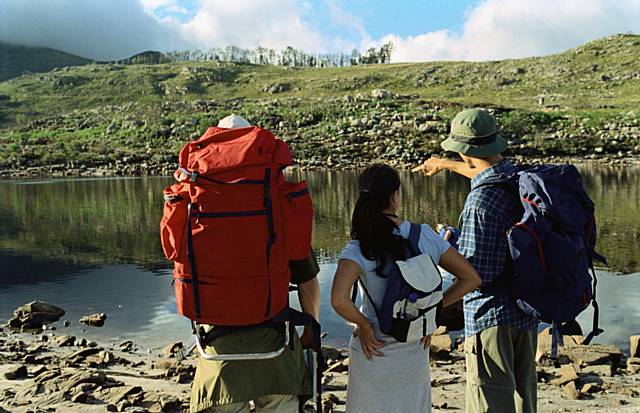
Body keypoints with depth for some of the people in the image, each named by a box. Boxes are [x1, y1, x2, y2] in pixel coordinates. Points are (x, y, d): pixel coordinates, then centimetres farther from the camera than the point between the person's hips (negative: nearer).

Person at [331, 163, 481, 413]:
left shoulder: (359, 249, -19)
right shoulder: (426, 236, -10)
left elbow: (339, 301, -33)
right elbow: (471, 278, -3)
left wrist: (364, 325, -14)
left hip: (375, 350, -3)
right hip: (416, 350, 3)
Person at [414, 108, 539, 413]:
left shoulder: (479, 202, -24)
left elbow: (474, 274, -22)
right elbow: (487, 174, 26)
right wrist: (445, 164, 39)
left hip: (491, 316, -8)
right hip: (526, 309, 8)